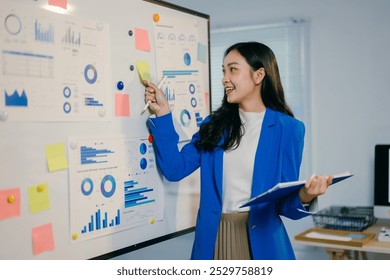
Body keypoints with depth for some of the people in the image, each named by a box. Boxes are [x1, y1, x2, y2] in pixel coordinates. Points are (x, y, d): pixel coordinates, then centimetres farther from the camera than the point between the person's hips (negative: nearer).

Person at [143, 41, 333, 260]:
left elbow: (283, 203, -4)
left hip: (261, 240, -3)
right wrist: (163, 113, -3)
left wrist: (304, 198, -26)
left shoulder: (288, 129, -5)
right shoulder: (215, 124, 6)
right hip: (212, 238, 4)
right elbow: (175, 169, -3)